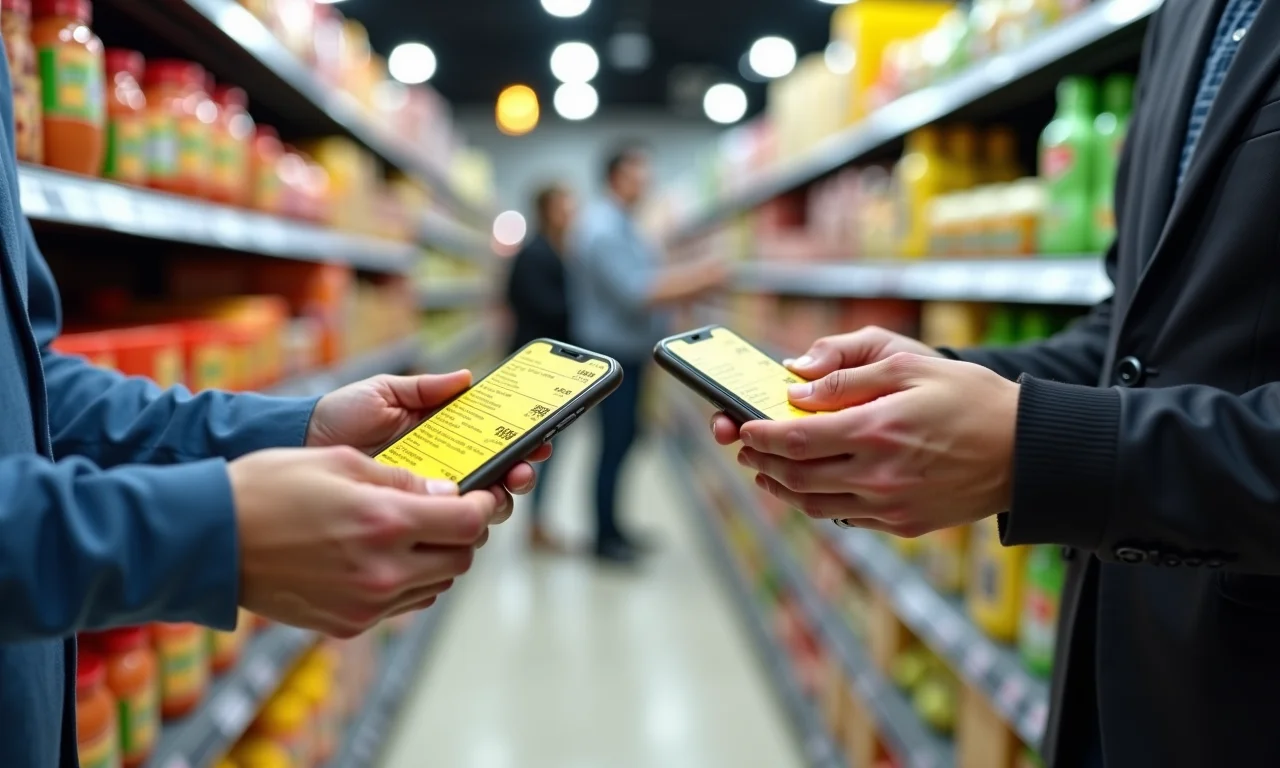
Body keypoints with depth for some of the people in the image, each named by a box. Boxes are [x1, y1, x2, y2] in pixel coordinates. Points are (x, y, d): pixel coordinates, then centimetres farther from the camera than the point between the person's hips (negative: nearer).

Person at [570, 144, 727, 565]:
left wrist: (694, 280, 6)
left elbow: (644, 282, 15)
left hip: (626, 352, 10)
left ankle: (612, 527, 26)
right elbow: (636, 293, -27)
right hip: (613, 355, -10)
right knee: (615, 443, -2)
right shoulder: (604, 229, -20)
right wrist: (697, 277, -22)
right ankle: (605, 538, 11)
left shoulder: (620, 224, 13)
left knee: (624, 438, 15)